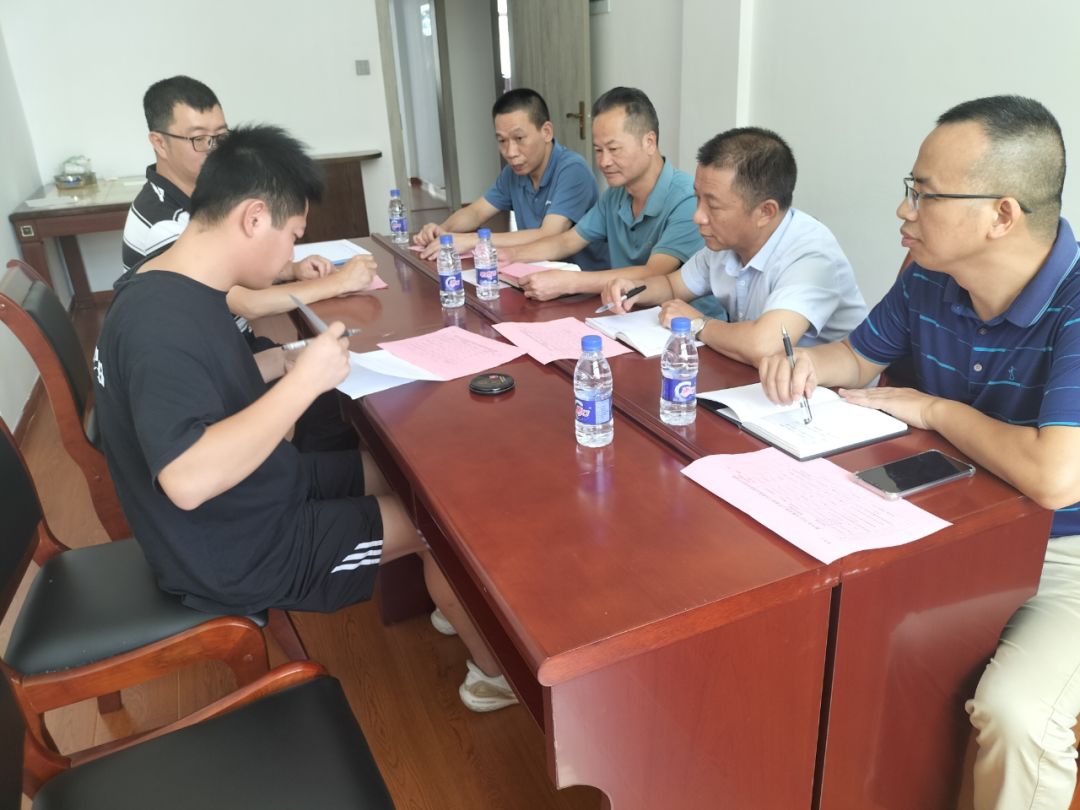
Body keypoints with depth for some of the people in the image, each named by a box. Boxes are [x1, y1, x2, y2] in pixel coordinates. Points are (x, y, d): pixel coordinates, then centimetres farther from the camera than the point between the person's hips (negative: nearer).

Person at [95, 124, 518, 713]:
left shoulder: (176, 289, 2)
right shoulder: (162, 321, -29)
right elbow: (189, 478, -40)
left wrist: (280, 365, 4)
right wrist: (303, 382, -33)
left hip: (263, 490, 9)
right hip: (234, 553, -9)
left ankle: (452, 604, 34)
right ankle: (497, 670, 19)